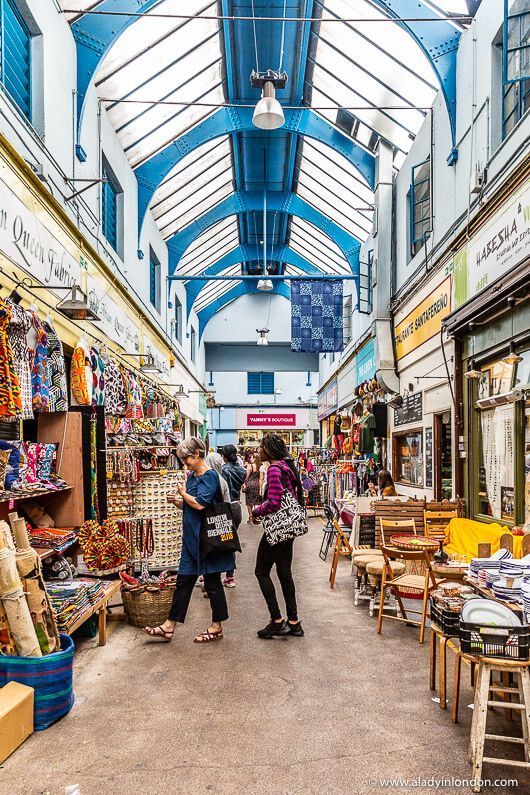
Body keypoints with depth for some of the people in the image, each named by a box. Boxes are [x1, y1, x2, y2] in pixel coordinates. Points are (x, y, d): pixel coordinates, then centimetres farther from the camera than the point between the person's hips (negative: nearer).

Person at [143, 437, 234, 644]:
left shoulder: (209, 476, -15)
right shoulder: (192, 475, 12)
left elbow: (200, 504, -26)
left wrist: (184, 493, -9)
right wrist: (177, 501, -1)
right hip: (192, 537, 9)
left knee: (212, 582, 5)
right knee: (183, 581, 11)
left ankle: (217, 627, 19)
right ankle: (169, 627, 18)